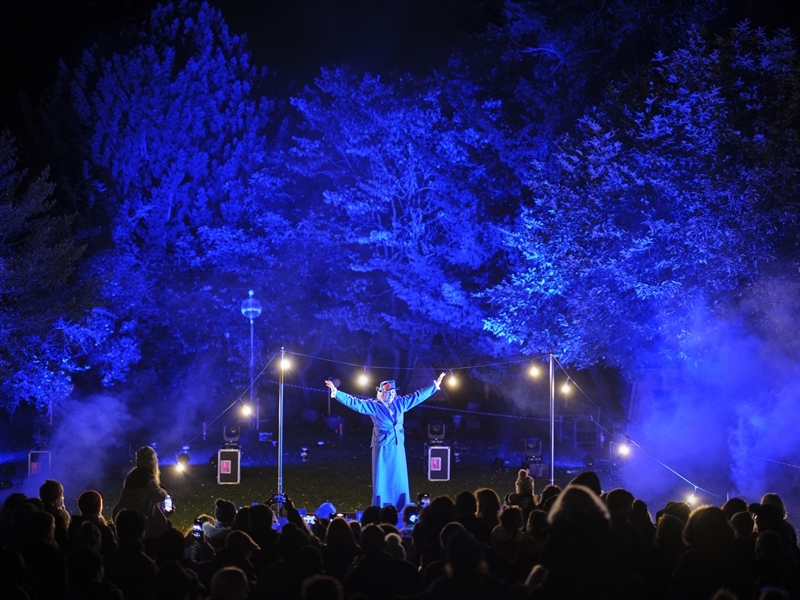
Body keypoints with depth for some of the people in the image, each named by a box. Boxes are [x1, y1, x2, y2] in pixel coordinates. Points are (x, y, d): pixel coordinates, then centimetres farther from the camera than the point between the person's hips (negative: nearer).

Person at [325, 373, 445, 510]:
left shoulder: (400, 403, 7)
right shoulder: (373, 406, -5)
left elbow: (418, 396, 15)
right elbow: (354, 402, -11)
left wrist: (435, 386, 16)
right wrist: (336, 393, -20)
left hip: (398, 447, 4)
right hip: (382, 448, -4)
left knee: (399, 481, 8)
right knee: (382, 481, -1)